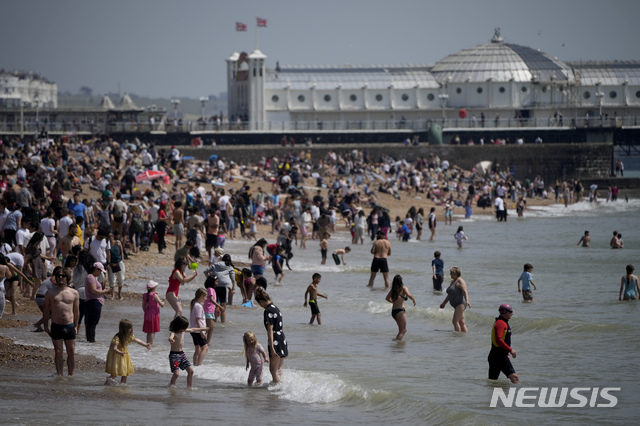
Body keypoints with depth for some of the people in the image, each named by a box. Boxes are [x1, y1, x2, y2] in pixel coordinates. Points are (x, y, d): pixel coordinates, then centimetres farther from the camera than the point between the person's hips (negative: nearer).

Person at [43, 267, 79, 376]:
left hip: (69, 326, 1)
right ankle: (60, 375, 9)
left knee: (71, 352, 2)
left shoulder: (74, 293, 5)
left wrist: (76, 326, 8)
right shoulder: (50, 293, 3)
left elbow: (76, 311, 11)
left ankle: (71, 375, 11)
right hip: (56, 326, -1)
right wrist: (46, 326, 3)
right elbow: (46, 310, 7)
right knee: (58, 352, 3)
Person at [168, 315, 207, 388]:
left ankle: (190, 387, 14)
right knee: (176, 373, -18)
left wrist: (202, 329, 39)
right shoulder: (174, 333, -18)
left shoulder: (183, 331, 8)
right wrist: (171, 339, -67)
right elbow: (171, 336, -42)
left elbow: (192, 330, 25)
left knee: (190, 370, 5)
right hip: (174, 355, -8)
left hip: (182, 354, 8)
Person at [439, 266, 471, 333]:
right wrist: (444, 303, 35)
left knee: (455, 321, -16)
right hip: (457, 305, 10)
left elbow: (465, 292, -25)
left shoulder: (460, 281, -11)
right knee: (461, 323, 6)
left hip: (461, 304, -10)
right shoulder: (453, 281, 19)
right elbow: (450, 294, 29)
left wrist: (467, 301, -39)